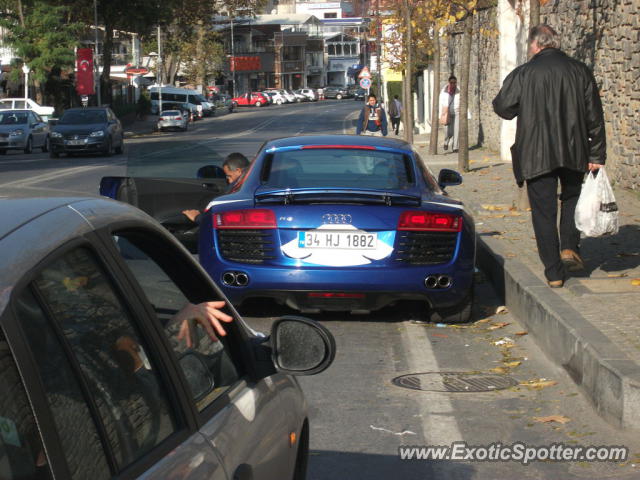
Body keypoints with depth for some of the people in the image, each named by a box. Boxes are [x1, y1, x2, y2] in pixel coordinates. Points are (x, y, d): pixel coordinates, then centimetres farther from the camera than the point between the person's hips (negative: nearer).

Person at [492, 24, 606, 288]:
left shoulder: (523, 73, -6)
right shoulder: (580, 71, 1)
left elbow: (503, 107, 0)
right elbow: (594, 116, 2)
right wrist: (597, 154, 6)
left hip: (536, 155, -2)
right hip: (574, 153, 2)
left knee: (544, 212, 6)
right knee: (571, 197, 26)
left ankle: (554, 272, 6)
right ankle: (569, 247, 8)